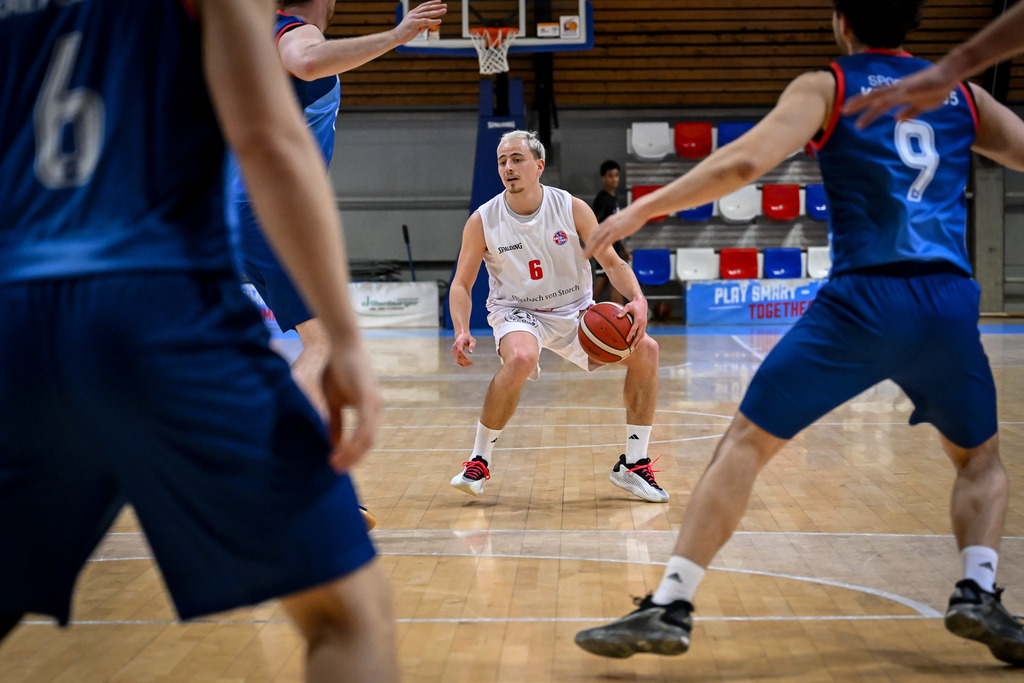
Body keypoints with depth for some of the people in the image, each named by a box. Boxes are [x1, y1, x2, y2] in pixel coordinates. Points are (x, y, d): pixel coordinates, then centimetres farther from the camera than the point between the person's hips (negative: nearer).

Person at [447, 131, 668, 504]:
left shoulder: (573, 208, -9)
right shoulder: (482, 221, -10)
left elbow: (612, 262, -6)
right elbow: (461, 284, -4)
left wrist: (637, 299, -26)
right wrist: (461, 331, -23)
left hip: (574, 311, 3)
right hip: (516, 312, -3)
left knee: (645, 350, -15)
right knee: (520, 358, -38)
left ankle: (632, 465, -2)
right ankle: (479, 460, -17)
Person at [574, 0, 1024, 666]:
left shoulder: (826, 87, 8)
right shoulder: (963, 94, 18)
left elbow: (745, 162, -6)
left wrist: (642, 208, -1)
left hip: (863, 299, -3)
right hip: (951, 304, 3)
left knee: (746, 442, 5)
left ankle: (670, 606, -1)